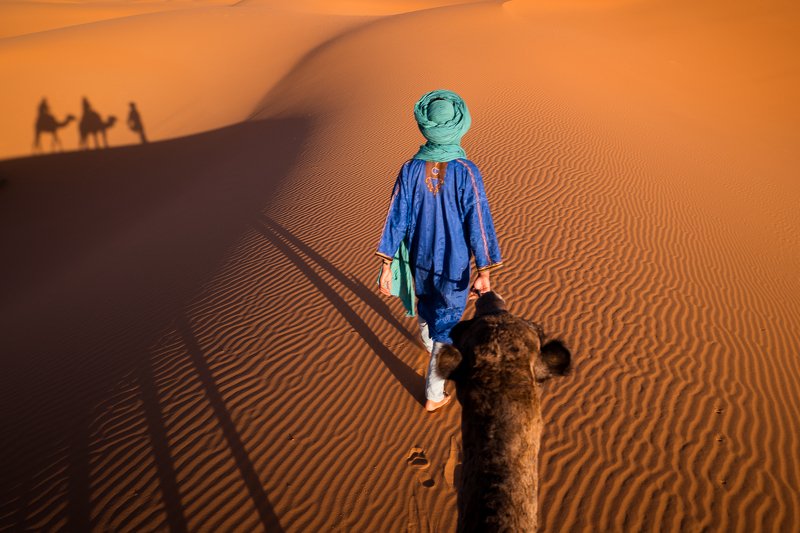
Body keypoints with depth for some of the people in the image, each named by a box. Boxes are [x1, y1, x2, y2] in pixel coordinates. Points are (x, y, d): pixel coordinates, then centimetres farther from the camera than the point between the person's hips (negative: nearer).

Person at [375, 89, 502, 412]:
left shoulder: (410, 169, -14)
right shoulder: (466, 172, -21)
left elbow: (397, 219, -10)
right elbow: (478, 223, -17)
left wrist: (387, 267, -4)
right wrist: (484, 273, -10)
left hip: (419, 259, 3)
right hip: (454, 265, -3)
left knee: (426, 306, 31)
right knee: (446, 326, 11)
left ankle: (430, 346, 61)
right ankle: (434, 395, 21)